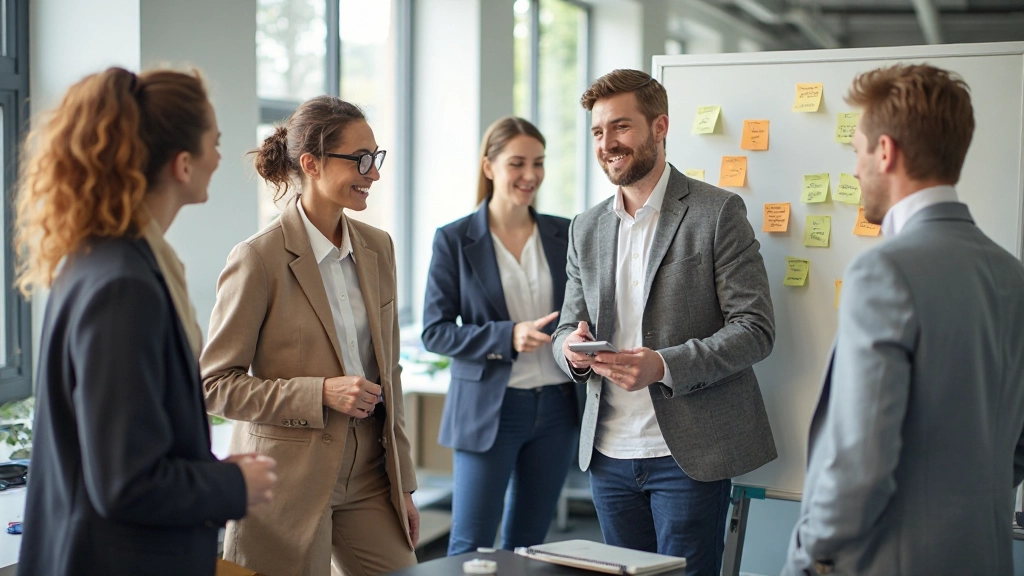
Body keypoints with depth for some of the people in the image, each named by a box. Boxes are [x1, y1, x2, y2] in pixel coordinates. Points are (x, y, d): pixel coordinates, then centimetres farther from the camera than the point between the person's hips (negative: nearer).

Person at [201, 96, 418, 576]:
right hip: (290, 481, -5)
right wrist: (321, 393, -20)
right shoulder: (260, 259, -12)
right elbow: (216, 383, -10)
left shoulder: (378, 247, 7)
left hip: (369, 477, 6)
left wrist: (403, 484, 12)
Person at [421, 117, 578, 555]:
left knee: (526, 544, 13)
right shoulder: (455, 240, -5)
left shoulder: (564, 235, 5)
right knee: (469, 547, -1)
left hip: (555, 408, 4)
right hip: (487, 408, -4)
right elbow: (434, 332, -7)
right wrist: (507, 337, -20)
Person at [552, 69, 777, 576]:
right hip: (609, 454, 5)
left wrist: (666, 365, -22)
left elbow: (755, 328, -9)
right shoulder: (586, 228, 12)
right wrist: (573, 349, -8)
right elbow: (568, 327, 17)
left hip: (687, 453, -5)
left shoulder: (718, 212, -5)